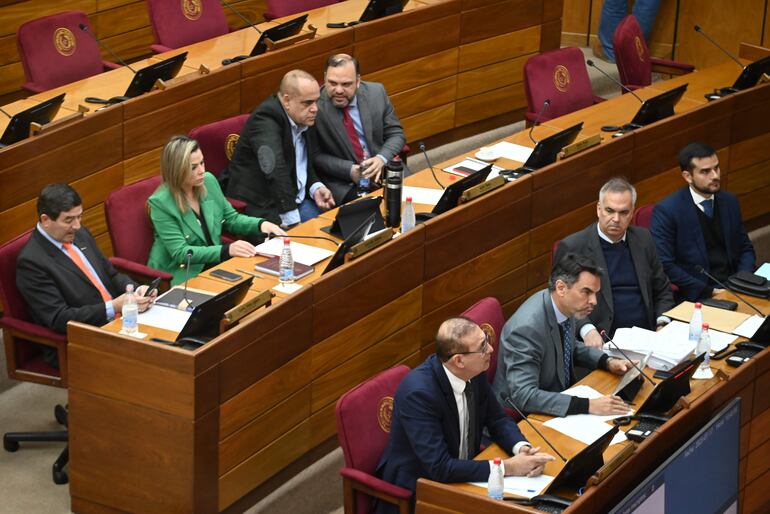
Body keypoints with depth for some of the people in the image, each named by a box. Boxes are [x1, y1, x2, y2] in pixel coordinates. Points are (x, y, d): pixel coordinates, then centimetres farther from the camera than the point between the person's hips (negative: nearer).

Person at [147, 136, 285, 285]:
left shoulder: (208, 181, 1)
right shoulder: (161, 203, -17)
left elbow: (231, 218, 13)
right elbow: (180, 252, -19)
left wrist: (260, 224, -6)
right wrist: (227, 250, -29)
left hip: (214, 263, 6)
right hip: (181, 276, -6)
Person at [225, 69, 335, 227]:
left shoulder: (305, 119, 9)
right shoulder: (265, 119, -17)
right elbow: (275, 171, -29)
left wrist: (316, 188, 0)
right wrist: (292, 220, -34)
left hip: (296, 201, 8)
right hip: (262, 208, -8)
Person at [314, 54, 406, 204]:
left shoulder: (376, 93, -1)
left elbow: (396, 134, 7)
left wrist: (382, 159, -14)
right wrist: (349, 170, -19)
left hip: (382, 168, 5)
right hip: (342, 183, -5)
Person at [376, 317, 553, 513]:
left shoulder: (474, 372, -8)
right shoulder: (419, 393, -27)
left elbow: (497, 420, 7)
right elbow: (440, 468, -29)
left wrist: (522, 448, -14)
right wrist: (508, 467, -27)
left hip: (461, 472, 7)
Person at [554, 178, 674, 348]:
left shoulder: (643, 240, 14)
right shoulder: (572, 247, -2)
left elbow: (663, 291, 22)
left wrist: (663, 324, 3)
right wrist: (586, 330, -20)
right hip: (601, 342, -5)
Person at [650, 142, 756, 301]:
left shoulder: (730, 201, 11)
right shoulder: (666, 210, -7)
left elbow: (745, 249, 21)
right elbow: (664, 265, -13)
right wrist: (709, 291, -16)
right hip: (693, 296, -6)